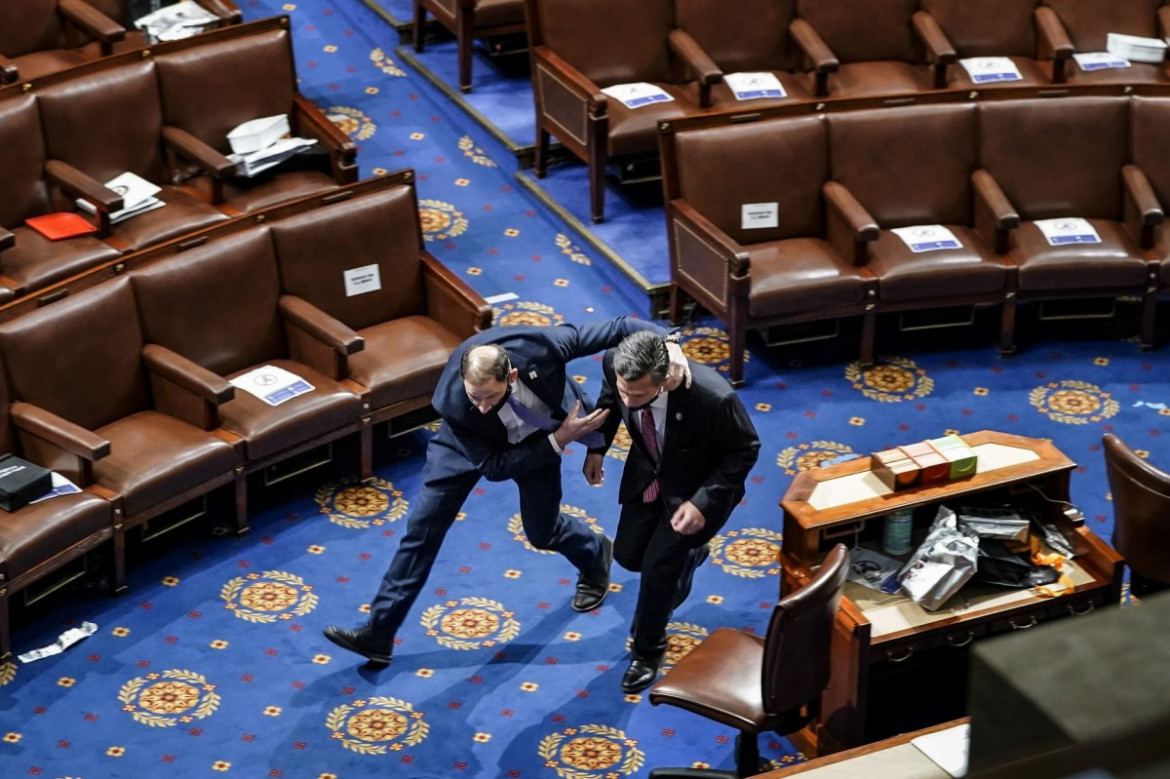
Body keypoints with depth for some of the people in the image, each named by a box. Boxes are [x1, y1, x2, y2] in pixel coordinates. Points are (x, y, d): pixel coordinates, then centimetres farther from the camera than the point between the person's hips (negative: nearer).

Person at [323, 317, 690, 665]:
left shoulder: (538, 345, -43)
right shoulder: (452, 403, -41)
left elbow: (619, 327, -33)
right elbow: (494, 466, -30)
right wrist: (560, 440, -37)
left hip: (537, 438, 1)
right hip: (470, 441, -1)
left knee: (542, 532, 13)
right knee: (423, 525, 0)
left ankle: (596, 556, 50)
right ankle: (379, 632, 9)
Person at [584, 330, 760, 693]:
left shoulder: (713, 398, -42)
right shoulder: (616, 364, -29)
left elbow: (745, 449, -22)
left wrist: (703, 502, -28)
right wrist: (597, 448, 1)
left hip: (697, 487, -5)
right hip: (648, 473, 5)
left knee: (657, 567, -4)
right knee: (628, 554, 14)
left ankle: (648, 650, 25)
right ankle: (686, 555, 48)